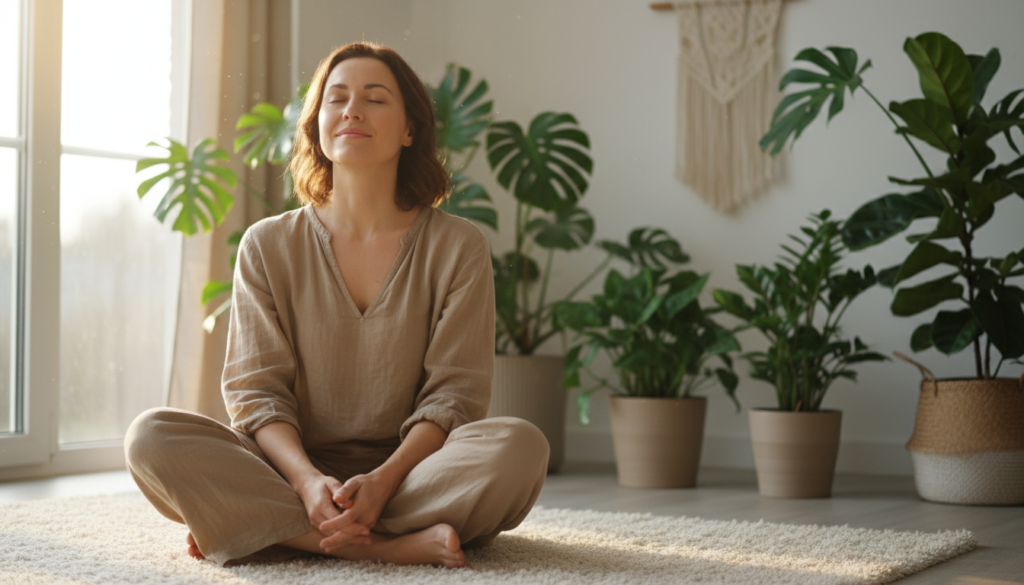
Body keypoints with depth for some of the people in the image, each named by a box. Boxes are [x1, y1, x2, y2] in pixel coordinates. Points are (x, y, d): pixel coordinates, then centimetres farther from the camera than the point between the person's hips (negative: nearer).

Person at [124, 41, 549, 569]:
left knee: (519, 446, -33)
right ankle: (390, 546, -31)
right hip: (295, 472, 0)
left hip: (410, 470, 0)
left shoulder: (457, 247, 3)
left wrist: (383, 480, -22)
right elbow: (255, 389, -1)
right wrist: (307, 480, -21)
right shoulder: (268, 247, 7)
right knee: (152, 436, -24)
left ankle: (245, 525, -25)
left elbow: (453, 393, -3)